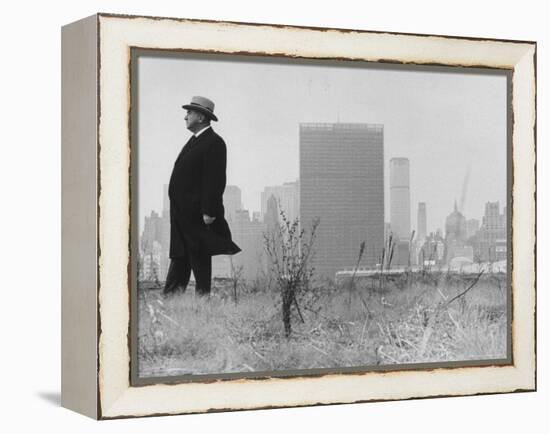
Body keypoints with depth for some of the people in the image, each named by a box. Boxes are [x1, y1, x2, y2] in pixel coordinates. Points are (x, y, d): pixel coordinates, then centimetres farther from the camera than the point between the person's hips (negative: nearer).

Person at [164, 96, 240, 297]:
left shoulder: (214, 143, -12)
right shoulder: (194, 141, 19)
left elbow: (215, 180, -18)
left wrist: (209, 212, -22)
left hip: (197, 212, -9)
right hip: (182, 212, 9)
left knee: (199, 256, -2)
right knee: (179, 254, 9)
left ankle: (203, 294, 5)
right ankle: (170, 296, 10)